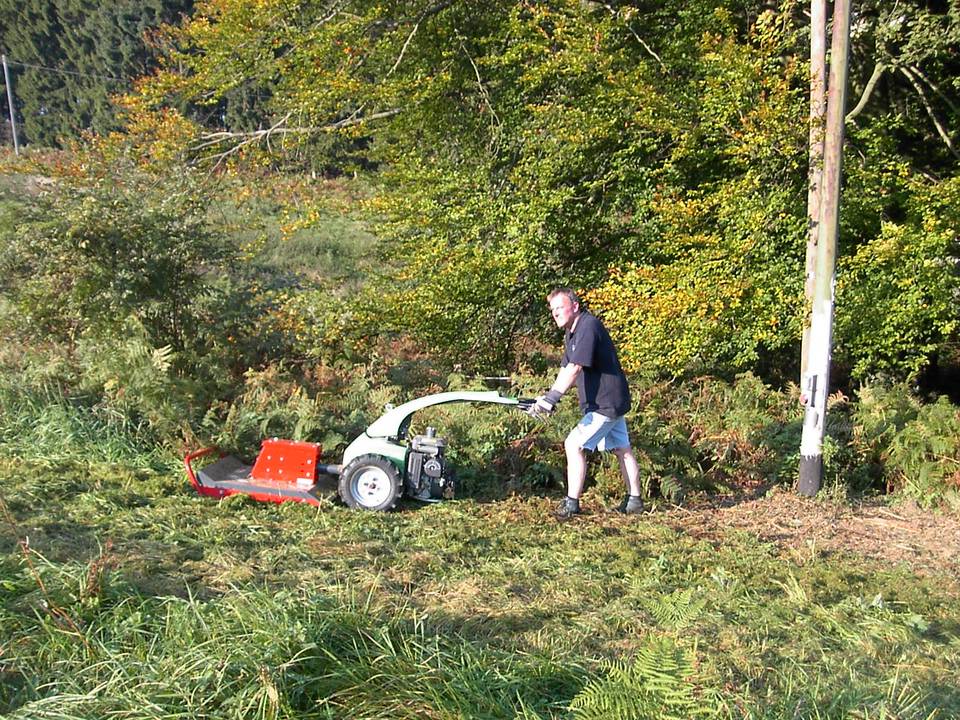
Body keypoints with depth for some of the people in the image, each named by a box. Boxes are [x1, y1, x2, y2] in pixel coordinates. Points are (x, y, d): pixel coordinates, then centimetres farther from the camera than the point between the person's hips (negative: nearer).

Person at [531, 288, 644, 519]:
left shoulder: (588, 326, -21)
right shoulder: (571, 333, 11)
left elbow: (574, 369, -31)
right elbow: (565, 369, 8)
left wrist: (553, 397, -36)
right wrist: (548, 396, -6)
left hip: (606, 402, -10)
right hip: (613, 401, 10)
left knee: (574, 445, -12)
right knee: (622, 449, 16)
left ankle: (572, 504, -6)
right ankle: (634, 501, 26)